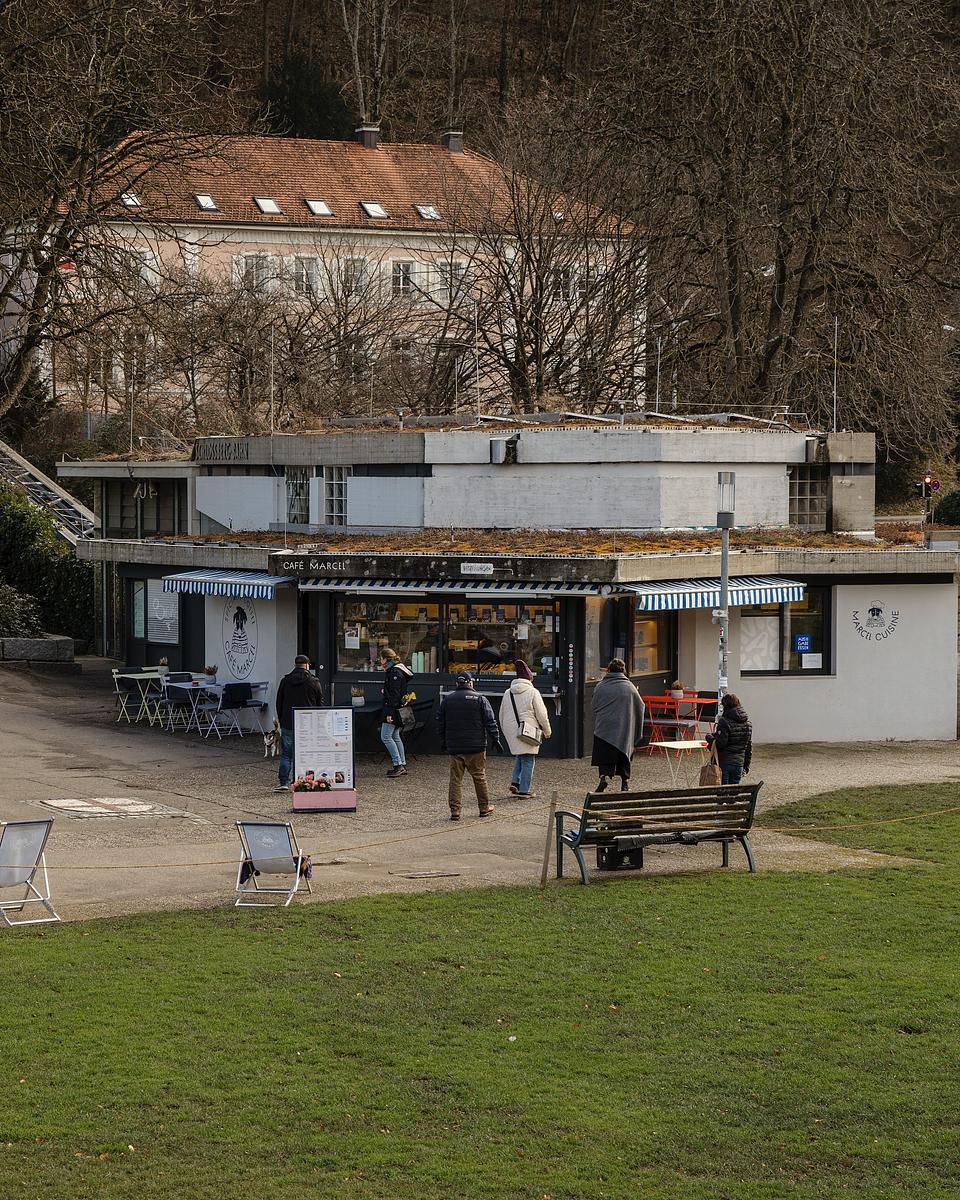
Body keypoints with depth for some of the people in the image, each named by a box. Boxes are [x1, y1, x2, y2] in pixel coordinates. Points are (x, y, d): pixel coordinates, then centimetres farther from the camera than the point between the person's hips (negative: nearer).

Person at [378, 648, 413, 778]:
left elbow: (394, 695, -21)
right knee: (395, 737, 14)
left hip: (393, 710, -11)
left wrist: (390, 713, -23)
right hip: (397, 711, 11)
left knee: (385, 737, -11)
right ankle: (402, 766, 17)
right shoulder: (395, 671, 16)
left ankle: (398, 765, -13)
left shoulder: (394, 673, -16)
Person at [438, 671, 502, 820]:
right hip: (475, 747, -2)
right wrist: (495, 739, 0)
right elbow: (490, 721, -5)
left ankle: (455, 811, -2)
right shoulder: (480, 699, -3)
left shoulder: (447, 700, 6)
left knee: (455, 779, 3)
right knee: (479, 777, 9)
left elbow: (441, 723, 12)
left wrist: (443, 742, 21)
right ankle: (484, 808, 18)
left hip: (454, 747, 2)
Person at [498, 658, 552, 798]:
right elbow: (541, 715, -6)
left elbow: (502, 715, 15)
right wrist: (547, 730, 7)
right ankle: (524, 790, 1)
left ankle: (515, 782, 8)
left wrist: (506, 731, 27)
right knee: (528, 760, 2)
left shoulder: (508, 693, 8)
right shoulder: (533, 692, -8)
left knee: (519, 757, 22)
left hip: (511, 732, 5)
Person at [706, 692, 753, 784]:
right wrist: (746, 766, 21)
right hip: (739, 763, 5)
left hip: (724, 763, -5)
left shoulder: (724, 721, -13)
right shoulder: (747, 722, 7)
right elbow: (749, 746, 13)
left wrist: (710, 738, 2)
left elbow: (720, 743, -18)